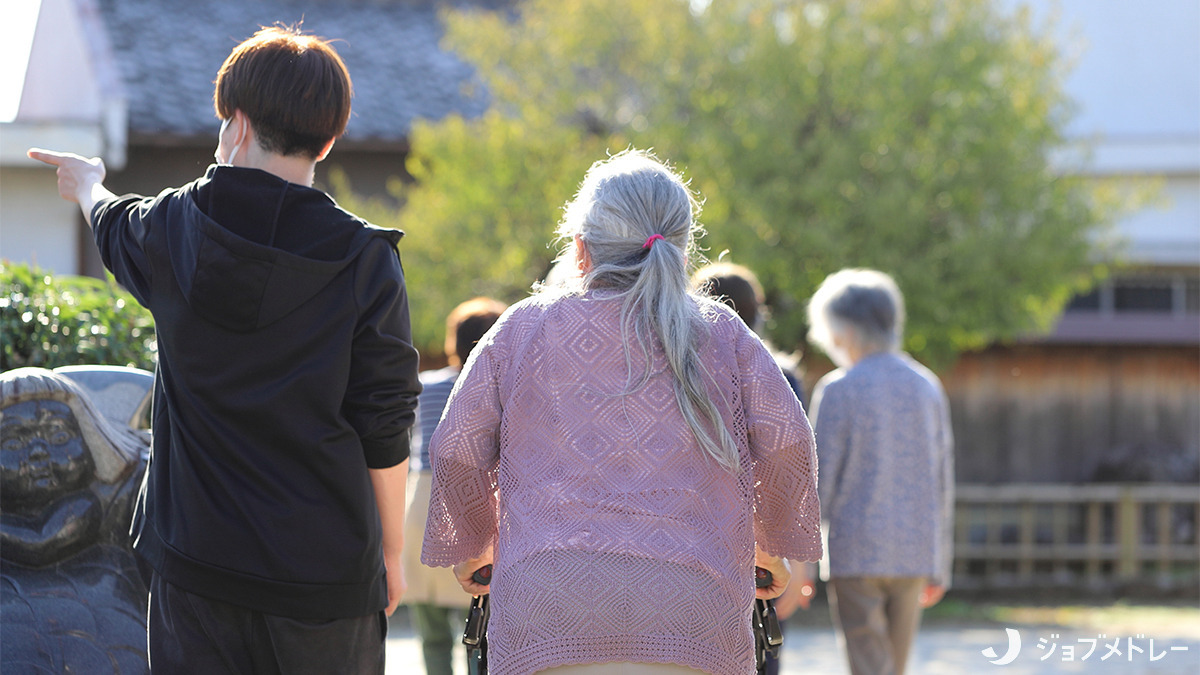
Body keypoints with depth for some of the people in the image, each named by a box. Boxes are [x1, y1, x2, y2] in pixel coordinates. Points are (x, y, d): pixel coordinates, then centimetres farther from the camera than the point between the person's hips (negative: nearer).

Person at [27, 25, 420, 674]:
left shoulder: (177, 226, -1)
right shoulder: (366, 260, -8)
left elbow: (116, 228, 25)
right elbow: (383, 428, -5)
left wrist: (87, 184, 49)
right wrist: (392, 552, 7)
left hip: (196, 566, 2)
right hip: (327, 569, -2)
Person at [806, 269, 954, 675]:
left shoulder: (838, 390, -6)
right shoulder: (927, 389, 9)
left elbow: (820, 481, -8)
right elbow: (942, 484, 12)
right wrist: (939, 567, 18)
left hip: (855, 554, -5)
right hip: (915, 555, 5)